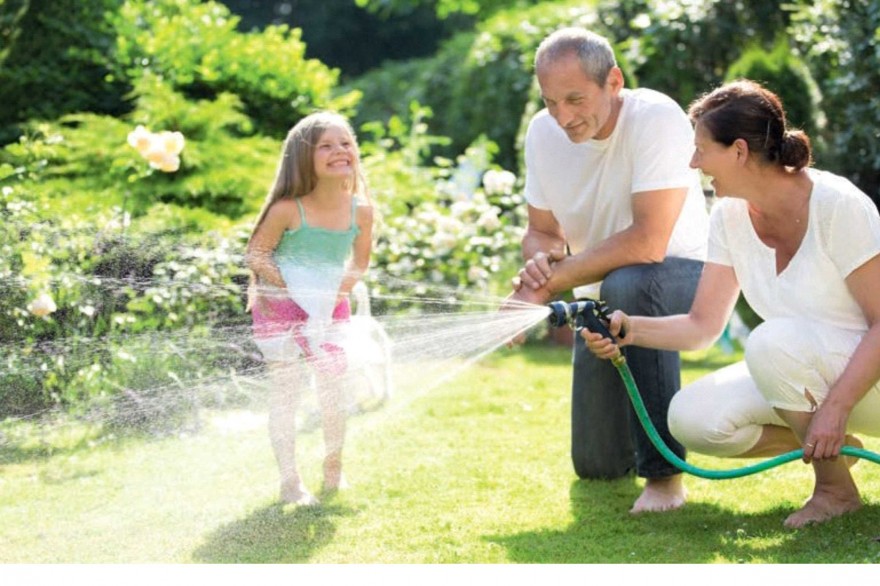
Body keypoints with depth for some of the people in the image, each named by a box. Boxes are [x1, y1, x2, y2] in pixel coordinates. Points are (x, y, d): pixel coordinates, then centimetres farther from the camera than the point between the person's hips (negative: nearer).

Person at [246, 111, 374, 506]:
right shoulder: (287, 210, -23)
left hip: (330, 308, 3)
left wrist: (340, 288, -8)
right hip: (280, 307, -3)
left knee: (333, 388, 3)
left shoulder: (360, 210, -11)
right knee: (286, 390, -1)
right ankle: (289, 481, 9)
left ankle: (334, 469, 26)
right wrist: (291, 282, -20)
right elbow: (256, 253, -12)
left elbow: (360, 261, 6)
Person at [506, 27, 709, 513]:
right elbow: (542, 230, 3)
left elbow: (647, 242, -33)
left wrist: (551, 282, -29)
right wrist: (541, 260, -22)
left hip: (682, 277, -6)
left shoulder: (657, 119, -26)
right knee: (597, 466, 2)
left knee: (627, 284, -41)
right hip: (602, 299, 6)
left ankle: (664, 473, -30)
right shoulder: (543, 132, -7)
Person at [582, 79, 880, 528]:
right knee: (691, 419, -16)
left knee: (773, 341, -34)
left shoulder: (836, 205, -21)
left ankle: (835, 489, -13)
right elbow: (703, 326, 1)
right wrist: (630, 330, -16)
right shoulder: (730, 216, -1)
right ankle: (833, 446, 5)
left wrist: (835, 407, -31)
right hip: (798, 374, 7)